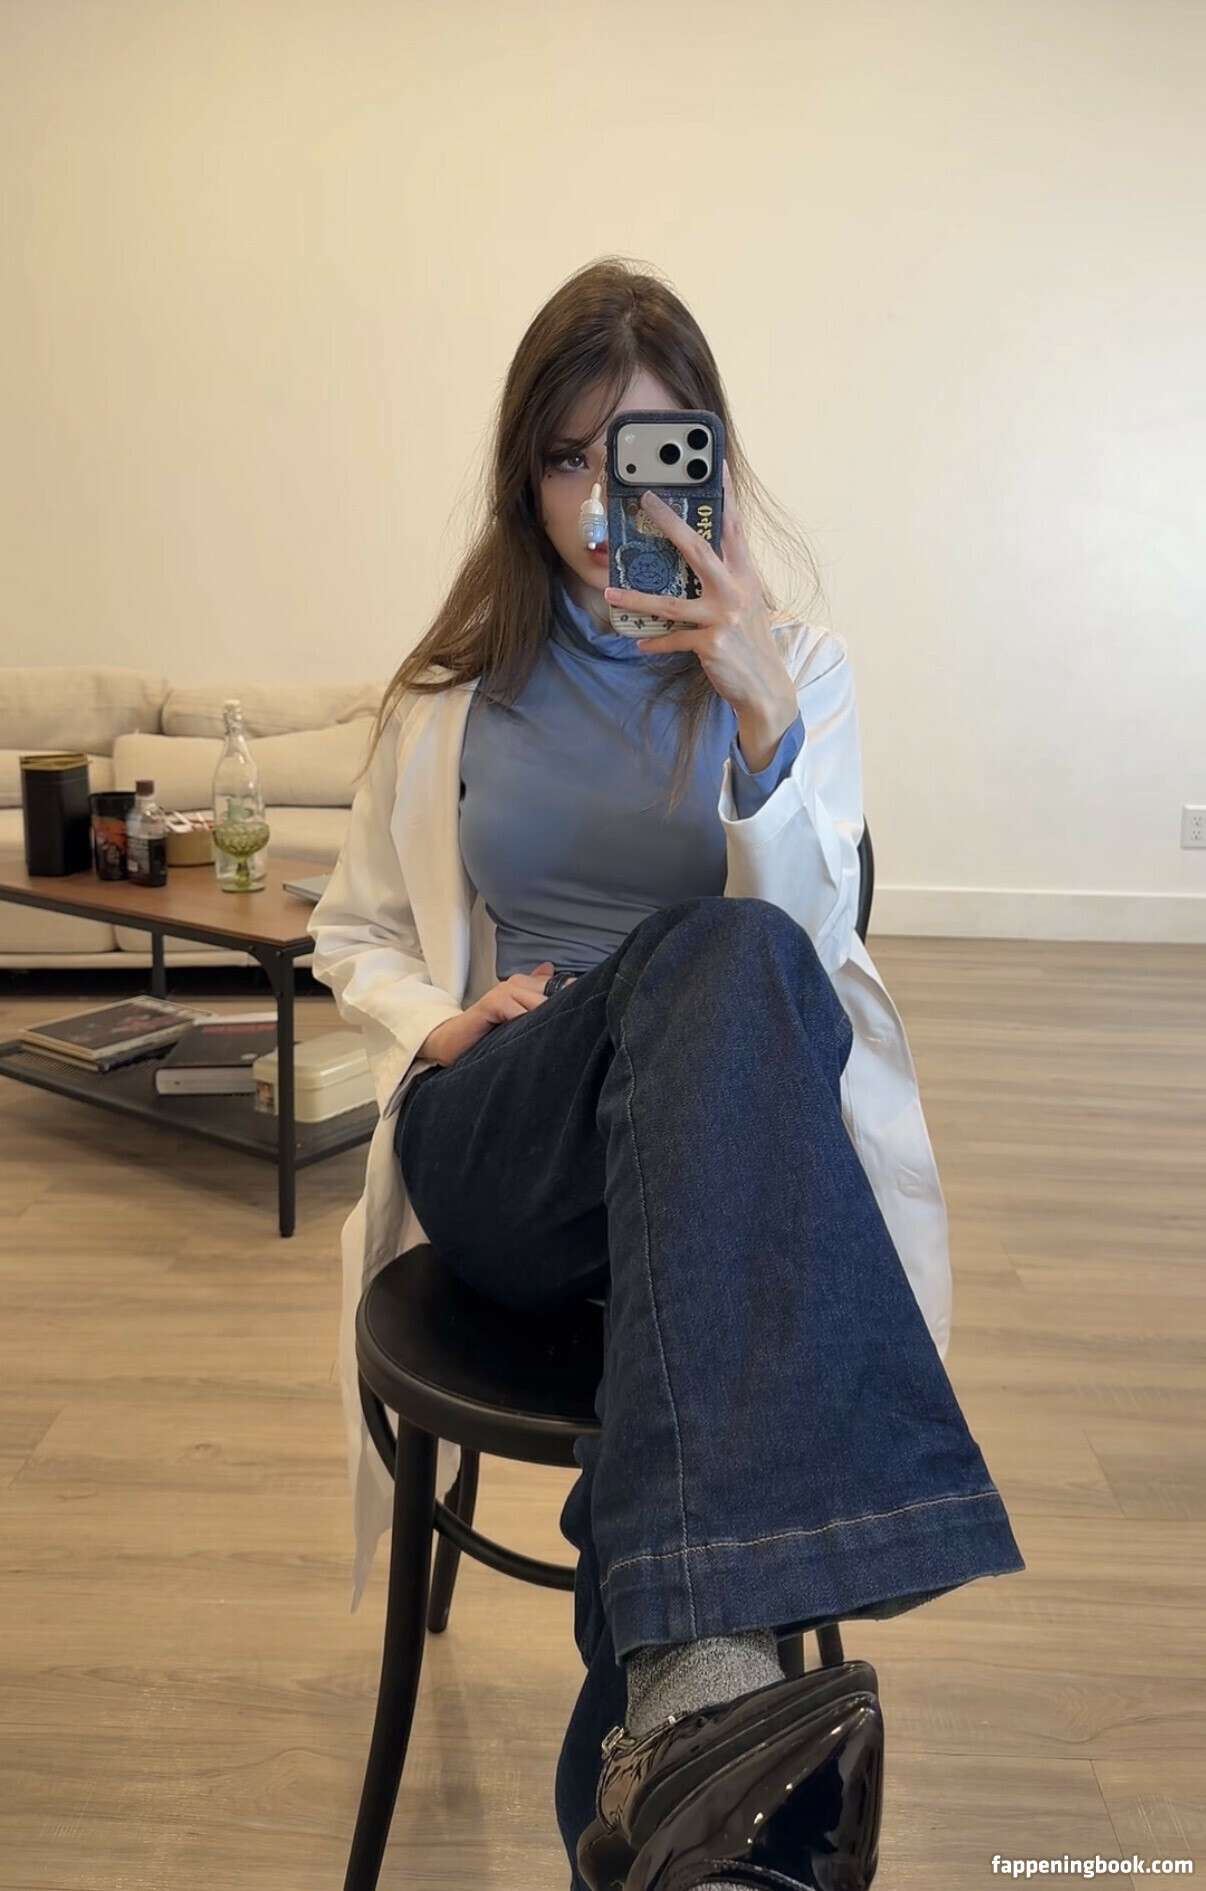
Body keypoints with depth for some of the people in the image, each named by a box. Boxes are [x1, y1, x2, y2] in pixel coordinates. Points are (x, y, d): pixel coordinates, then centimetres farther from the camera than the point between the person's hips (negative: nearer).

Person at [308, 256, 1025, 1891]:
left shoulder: (795, 664, 11)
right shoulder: (459, 683, 14)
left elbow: (813, 952, -5)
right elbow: (352, 935, 19)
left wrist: (760, 712, -20)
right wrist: (440, 1019, -3)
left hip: (729, 1142, 1)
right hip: (502, 1158, 0)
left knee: (743, 965, -37)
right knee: (724, 955, -34)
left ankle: (682, 1692, -45)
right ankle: (705, 1681, -42)